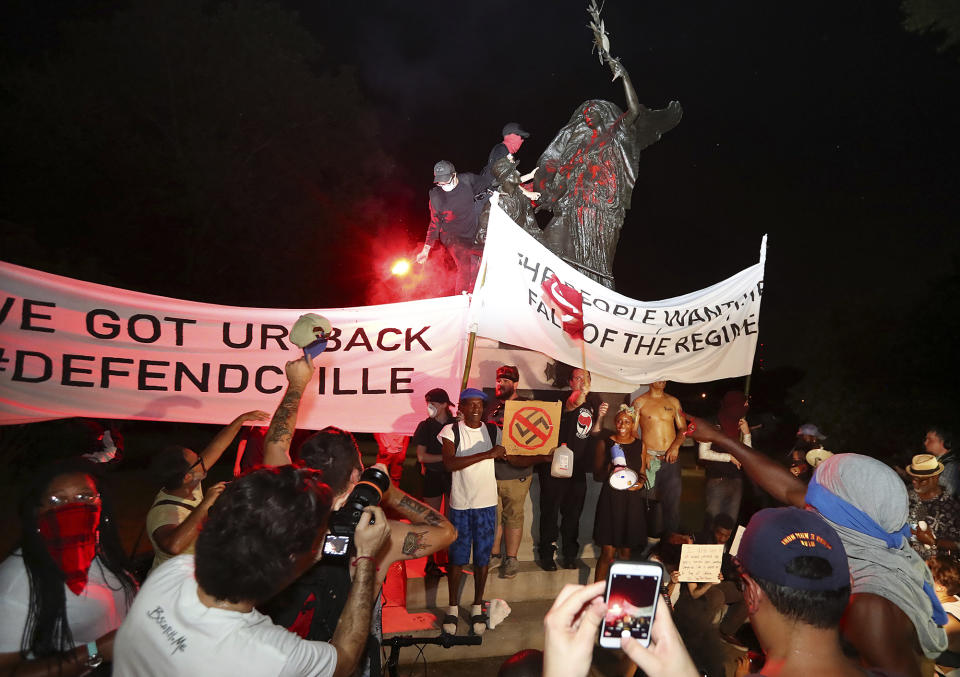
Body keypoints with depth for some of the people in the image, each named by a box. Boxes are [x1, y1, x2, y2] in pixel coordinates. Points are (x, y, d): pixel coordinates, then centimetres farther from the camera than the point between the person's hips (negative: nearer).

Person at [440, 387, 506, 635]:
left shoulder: (493, 431, 2)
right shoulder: (451, 431, -8)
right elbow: (449, 463, -22)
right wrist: (487, 454, -24)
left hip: (486, 503, 2)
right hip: (460, 503, -2)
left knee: (482, 557, 10)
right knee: (457, 557, 7)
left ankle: (478, 607, 26)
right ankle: (453, 608, 23)